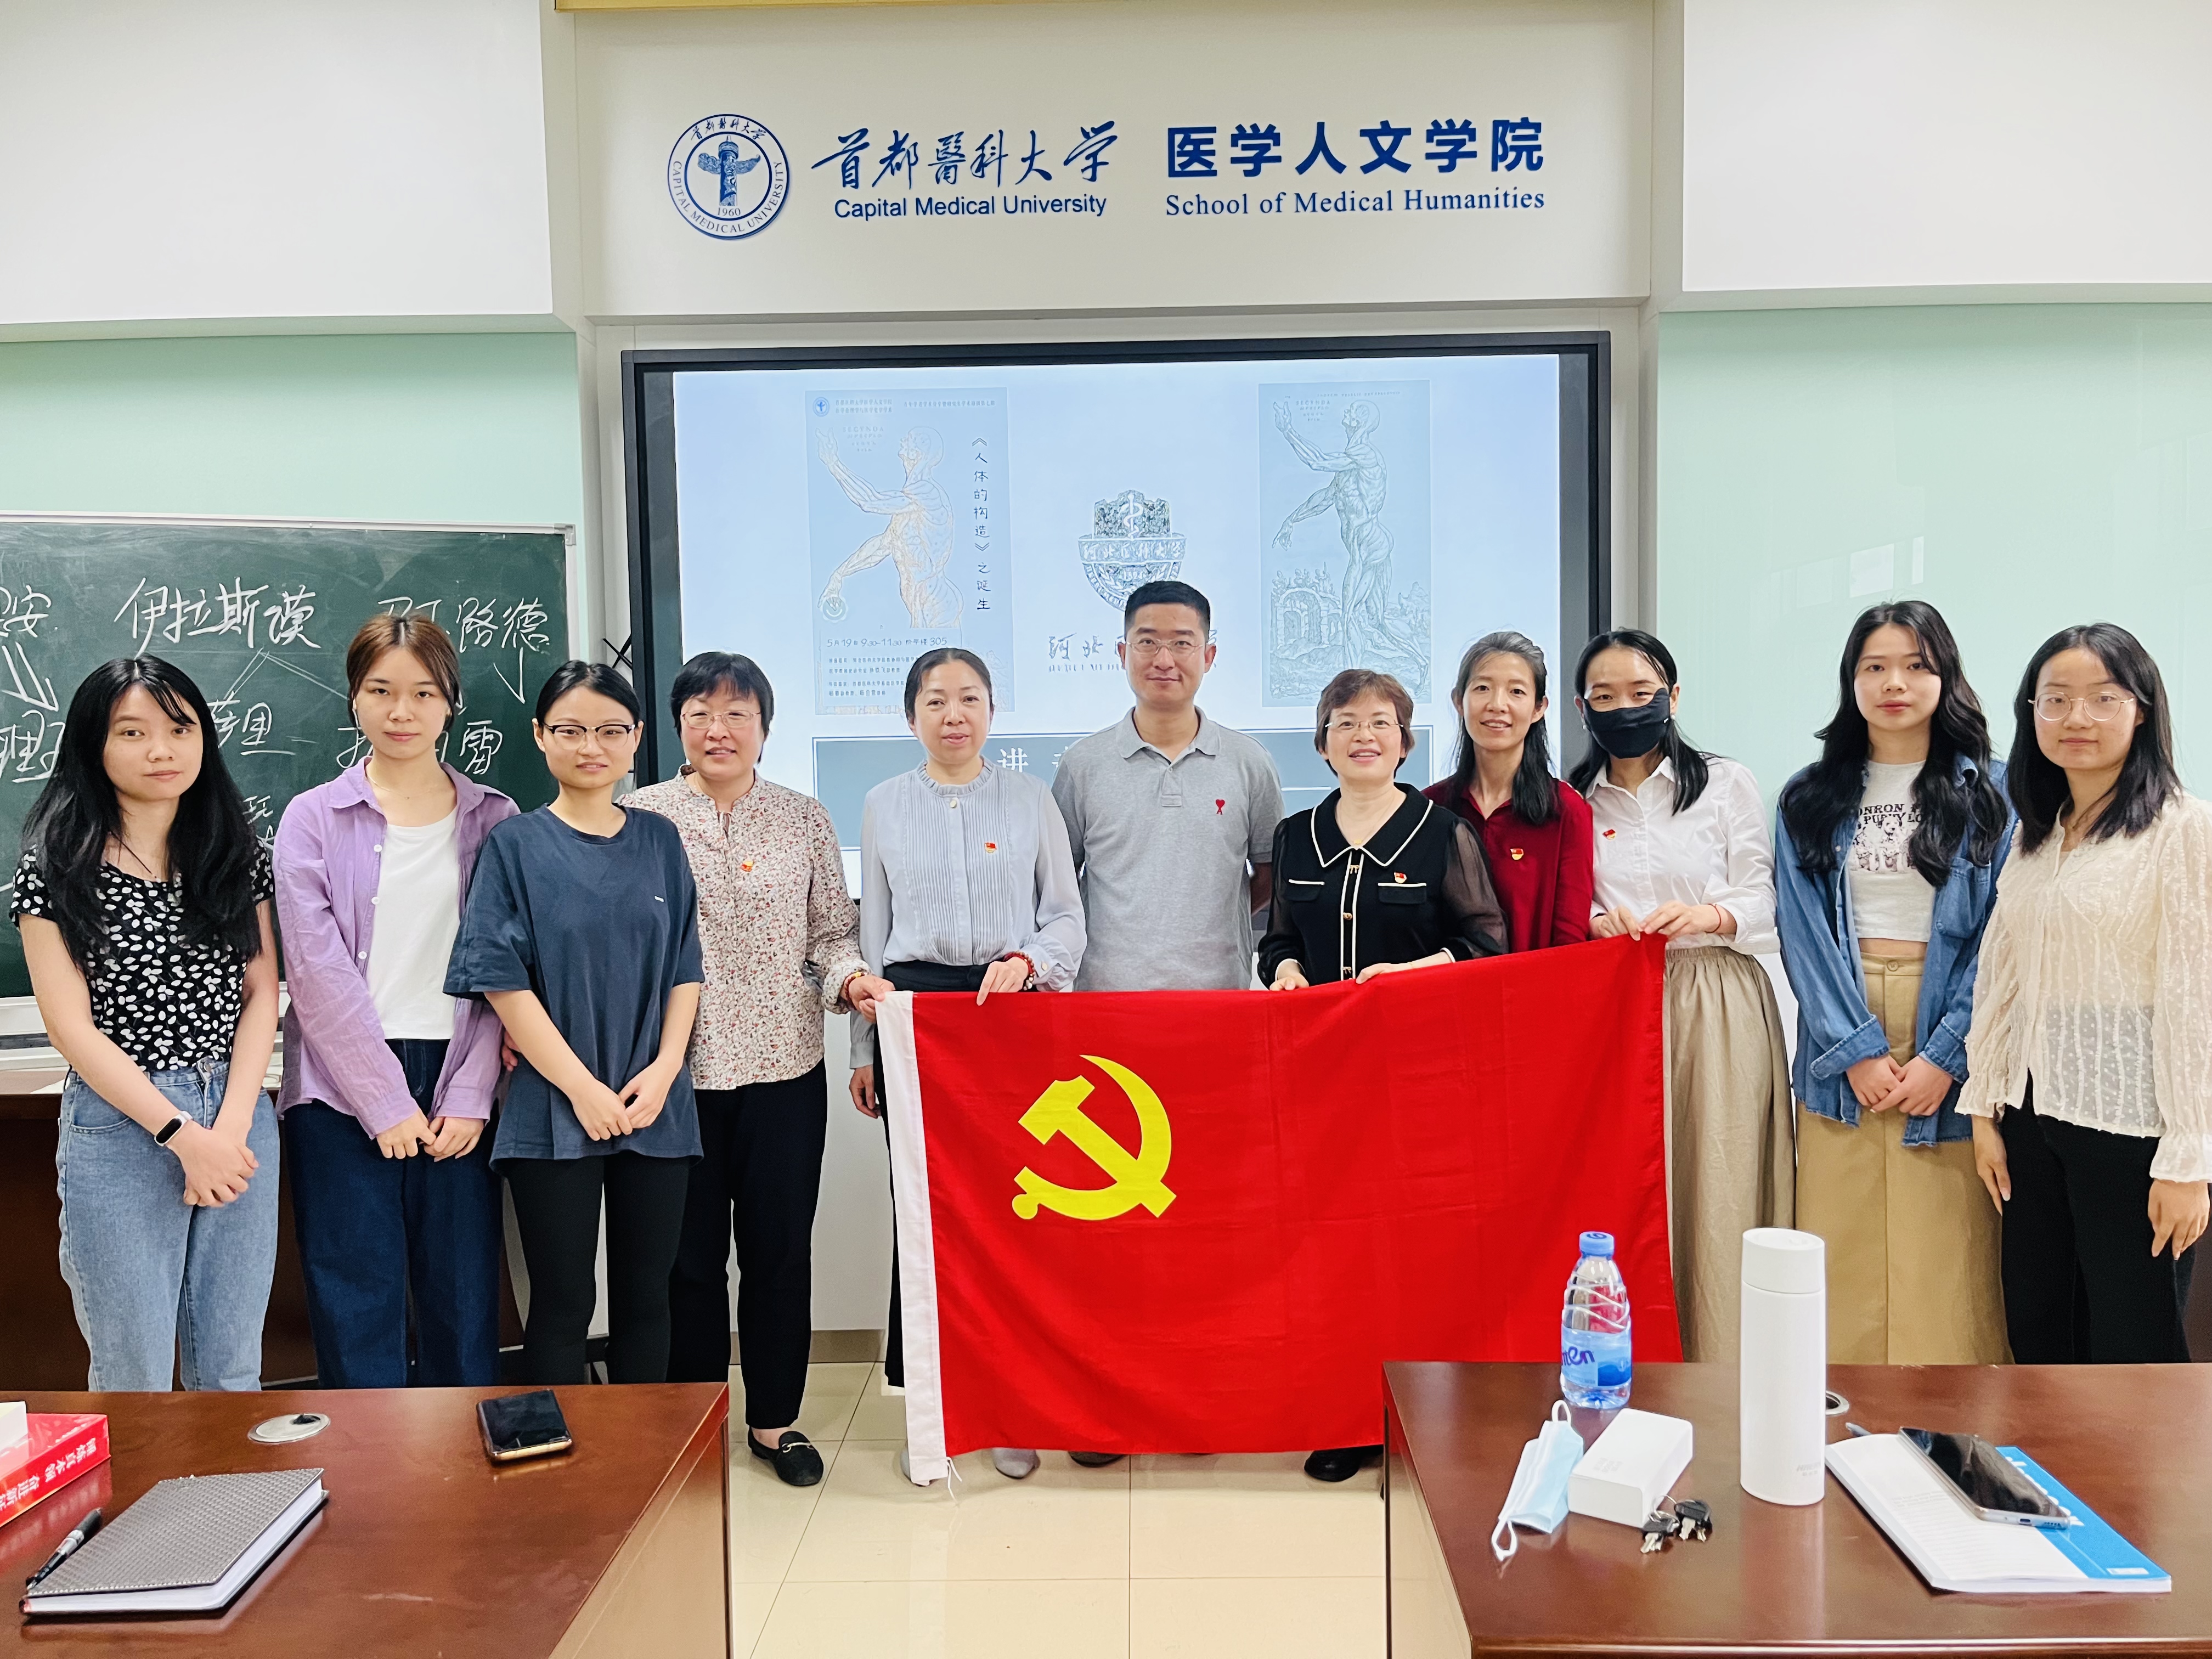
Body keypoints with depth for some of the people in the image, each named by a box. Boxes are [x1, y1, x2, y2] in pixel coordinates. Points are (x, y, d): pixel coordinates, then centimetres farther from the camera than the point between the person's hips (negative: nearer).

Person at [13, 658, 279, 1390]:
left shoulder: (236, 853, 6)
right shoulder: (58, 866, -4)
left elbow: (261, 992, 3)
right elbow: (70, 1025, -8)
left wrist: (232, 1126, -9)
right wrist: (183, 1134, -13)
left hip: (239, 1118, 3)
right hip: (120, 1126, -3)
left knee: (230, 1370, 12)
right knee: (133, 1375, 7)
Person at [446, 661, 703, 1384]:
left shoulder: (659, 841, 8)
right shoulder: (514, 845, -1)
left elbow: (685, 969, 7)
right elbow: (503, 982, -7)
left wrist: (663, 1069, -8)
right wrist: (583, 1088, -12)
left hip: (657, 1108, 3)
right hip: (555, 1110, -3)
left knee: (645, 1295, 10)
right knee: (563, 1302, 4)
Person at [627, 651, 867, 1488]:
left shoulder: (804, 818, 5)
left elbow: (834, 930, 9)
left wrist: (848, 974, -11)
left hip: (784, 1066, 1)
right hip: (677, 1070, -1)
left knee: (781, 1248, 9)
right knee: (690, 1253, 9)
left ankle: (775, 1419, 26)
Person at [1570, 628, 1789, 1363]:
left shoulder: (1726, 784, 9)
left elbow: (1760, 901, 3)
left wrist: (1706, 916, -17)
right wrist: (1596, 923, -11)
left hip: (1718, 1009, -1)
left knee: (1717, 1187, -4)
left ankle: (1721, 1370, 7)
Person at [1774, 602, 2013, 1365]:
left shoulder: (1988, 791, 4)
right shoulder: (1810, 797, 7)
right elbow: (1803, 931, 1)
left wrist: (1946, 1055, -13)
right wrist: (1855, 1048, -10)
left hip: (1947, 1036, -1)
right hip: (1841, 1037, 1)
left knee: (1945, 1254, 0)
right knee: (1844, 1251, 3)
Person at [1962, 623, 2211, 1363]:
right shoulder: (2035, 838, 11)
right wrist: (1984, 1109, 7)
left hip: (2131, 1125, -6)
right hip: (2034, 1116, 6)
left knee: (2131, 1351, 4)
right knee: (2037, 1338, 14)